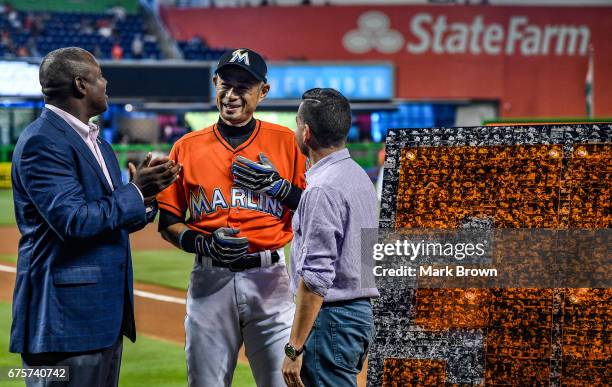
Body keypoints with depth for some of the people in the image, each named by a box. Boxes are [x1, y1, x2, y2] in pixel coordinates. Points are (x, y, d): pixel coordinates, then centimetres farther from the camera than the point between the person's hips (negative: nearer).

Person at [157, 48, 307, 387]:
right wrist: (205, 244, -10)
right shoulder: (187, 147, 7)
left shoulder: (285, 142, 5)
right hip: (210, 279, 1)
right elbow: (168, 223, 8)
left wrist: (276, 184, -11)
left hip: (269, 278, -1)